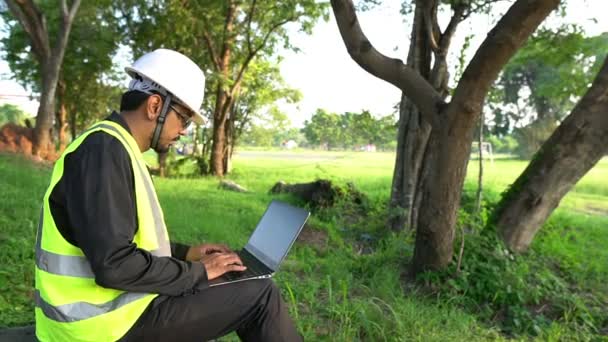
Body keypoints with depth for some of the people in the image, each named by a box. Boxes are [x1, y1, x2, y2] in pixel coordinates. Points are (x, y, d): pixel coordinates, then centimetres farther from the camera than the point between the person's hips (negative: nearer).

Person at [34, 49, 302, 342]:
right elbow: (114, 265, -28)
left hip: (115, 300, 10)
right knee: (262, 296, -7)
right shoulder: (105, 149, -20)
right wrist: (198, 271, -16)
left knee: (243, 297, 20)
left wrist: (185, 253, 11)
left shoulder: (114, 148, 12)